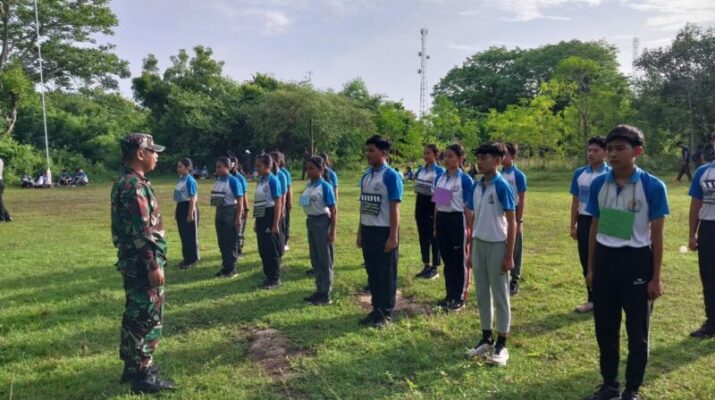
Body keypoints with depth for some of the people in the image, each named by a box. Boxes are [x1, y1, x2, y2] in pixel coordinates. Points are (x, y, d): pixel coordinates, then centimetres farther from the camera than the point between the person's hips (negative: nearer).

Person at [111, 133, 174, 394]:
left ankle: (132, 366, 29)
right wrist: (154, 265, -20)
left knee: (135, 316, 18)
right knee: (147, 318, -2)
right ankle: (143, 375, 7)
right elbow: (142, 232, -23)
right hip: (142, 264, -10)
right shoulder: (135, 186, -19)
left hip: (132, 262, 10)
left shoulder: (125, 182, 13)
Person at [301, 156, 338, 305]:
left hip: (322, 221, -8)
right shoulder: (309, 186, 8)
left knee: (325, 260, 2)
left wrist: (332, 232, -16)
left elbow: (333, 210, -13)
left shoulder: (325, 186, -12)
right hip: (311, 221, 8)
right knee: (315, 259, 14)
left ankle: (326, 294, 11)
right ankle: (319, 290, 26)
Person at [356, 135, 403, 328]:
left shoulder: (391, 176, -11)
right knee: (372, 272, 13)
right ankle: (376, 309, 25)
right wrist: (359, 232, 14)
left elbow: (394, 208, -14)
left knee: (387, 273, 4)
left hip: (384, 231, -7)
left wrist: (393, 236, -17)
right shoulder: (366, 175, 9)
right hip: (368, 230, 7)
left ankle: (386, 313, 15)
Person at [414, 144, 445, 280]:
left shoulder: (440, 171, -10)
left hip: (433, 204, -6)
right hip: (420, 204, 7)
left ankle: (435, 268, 12)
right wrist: (416, 209, 13)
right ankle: (426, 266, 21)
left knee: (434, 236, 2)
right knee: (423, 236, 10)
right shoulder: (420, 170, 9)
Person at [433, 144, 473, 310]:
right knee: (447, 260, 13)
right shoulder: (439, 179, 8)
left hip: (457, 220, -6)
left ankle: (460, 297, 16)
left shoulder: (465, 180, -9)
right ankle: (450, 295, 24)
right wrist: (435, 226, 15)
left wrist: (468, 229, -9)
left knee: (460, 260, 5)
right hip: (442, 219, 6)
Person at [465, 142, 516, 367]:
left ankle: (501, 344, 15)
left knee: (500, 296, 5)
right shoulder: (477, 186, 6)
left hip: (497, 246, -6)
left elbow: (512, 222, -12)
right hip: (479, 244, 6)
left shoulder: (502, 186, -13)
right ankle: (486, 339, 26)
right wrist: (470, 249, 11)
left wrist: (509, 255, -13)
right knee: (482, 295, 13)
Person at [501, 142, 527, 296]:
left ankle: (514, 282, 14)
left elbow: (522, 200, -9)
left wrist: (519, 221, -13)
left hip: (513, 214, -5)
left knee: (514, 250, 4)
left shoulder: (518, 175, -9)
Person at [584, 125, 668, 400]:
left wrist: (656, 277, -5)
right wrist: (590, 268, 10)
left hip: (636, 261, -3)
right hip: (605, 260, 4)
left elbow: (656, 235, -6)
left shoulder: (653, 186, -10)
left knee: (637, 332, 9)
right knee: (605, 328, 13)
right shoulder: (598, 184, 1)